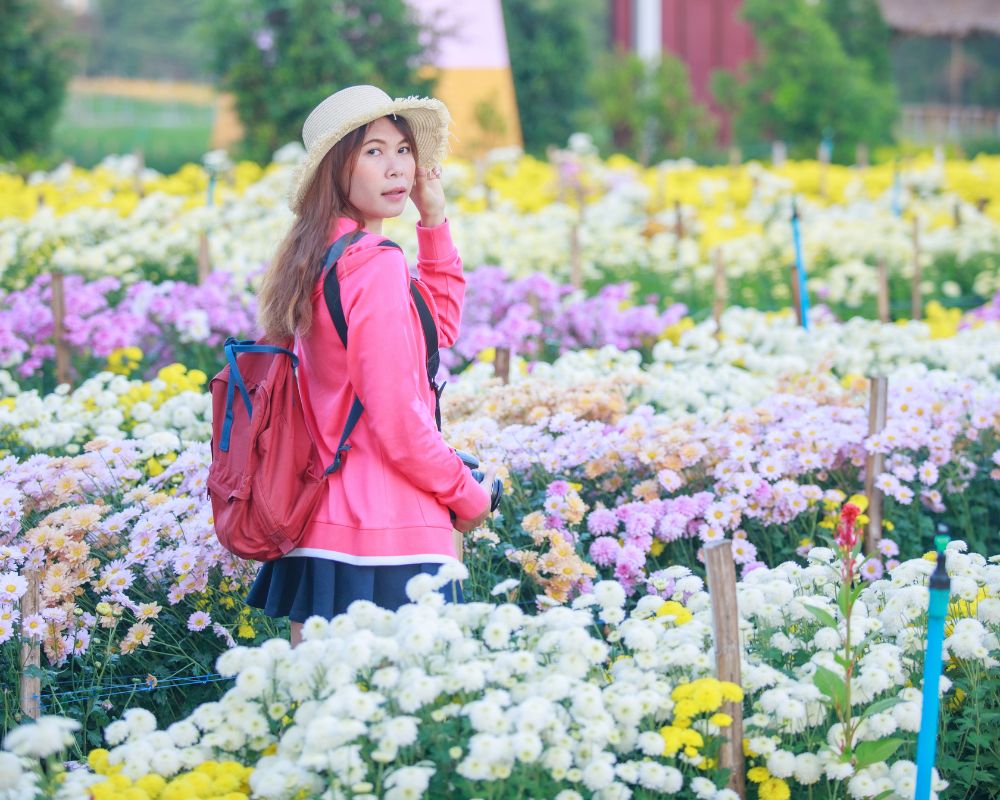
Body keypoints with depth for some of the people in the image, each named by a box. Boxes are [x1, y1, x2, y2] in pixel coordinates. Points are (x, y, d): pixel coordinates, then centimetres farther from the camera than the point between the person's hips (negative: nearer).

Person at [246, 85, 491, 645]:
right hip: (388, 533, -9)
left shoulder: (319, 260, 13)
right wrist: (470, 496, -1)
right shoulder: (376, 267, -14)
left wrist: (435, 220, 18)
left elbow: (441, 326, 25)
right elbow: (397, 420, -16)